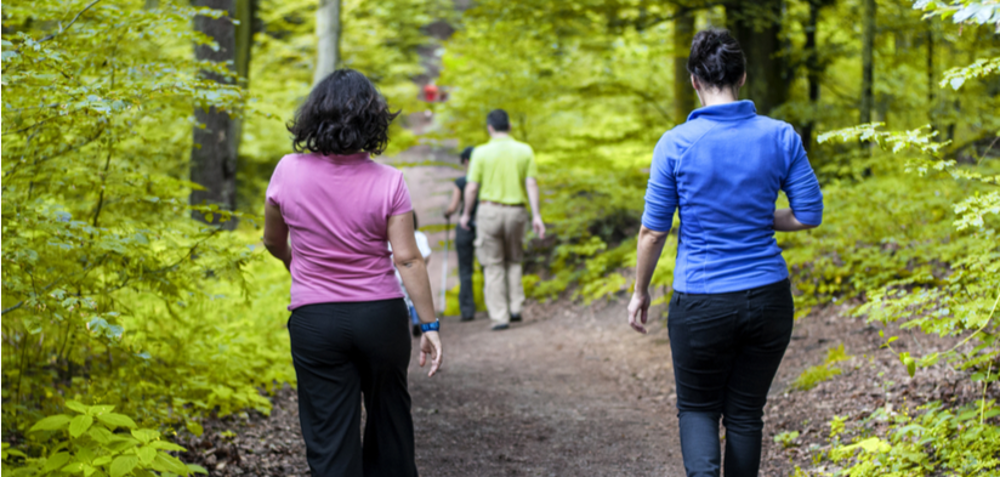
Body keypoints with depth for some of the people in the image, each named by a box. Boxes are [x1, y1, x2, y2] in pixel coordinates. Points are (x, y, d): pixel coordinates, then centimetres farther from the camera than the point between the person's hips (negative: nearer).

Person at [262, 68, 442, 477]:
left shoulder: (289, 171, -5)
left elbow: (273, 241, 9)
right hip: (381, 316, 1)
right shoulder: (387, 182, -9)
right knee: (389, 423, 19)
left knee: (330, 440, 3)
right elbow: (408, 259, -11)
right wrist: (429, 326, -5)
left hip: (314, 321, 0)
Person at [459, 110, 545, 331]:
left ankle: (500, 316, 3)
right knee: (513, 261, 21)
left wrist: (466, 213, 9)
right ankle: (516, 307, 11)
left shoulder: (481, 152, -4)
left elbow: (472, 188, -4)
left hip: (490, 210, -2)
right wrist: (536, 216, -1)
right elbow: (531, 185, -3)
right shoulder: (525, 151, 2)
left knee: (493, 265, 6)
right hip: (516, 212, 2)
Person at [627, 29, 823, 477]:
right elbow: (810, 214, 0)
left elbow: (653, 230, -4)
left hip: (701, 304, -2)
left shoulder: (676, 144, -9)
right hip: (768, 298, 2)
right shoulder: (781, 137, -3)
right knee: (745, 413, 16)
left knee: (698, 408, 15)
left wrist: (640, 292, 9)